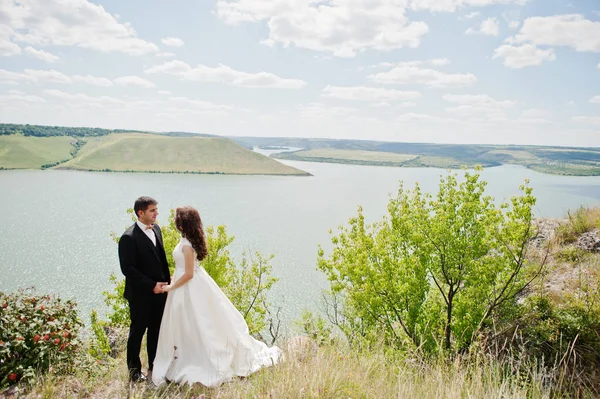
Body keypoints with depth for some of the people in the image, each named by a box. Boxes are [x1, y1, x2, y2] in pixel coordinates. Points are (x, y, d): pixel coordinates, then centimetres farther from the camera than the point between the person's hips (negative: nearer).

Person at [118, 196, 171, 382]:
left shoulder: (156, 229, 4)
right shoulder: (129, 237, -19)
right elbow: (128, 269, -19)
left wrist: (166, 281, 8)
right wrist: (151, 285, -19)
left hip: (159, 290, 7)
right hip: (140, 294, -7)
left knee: (156, 329, 17)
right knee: (137, 331, 10)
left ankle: (154, 365, 33)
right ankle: (134, 370, 27)